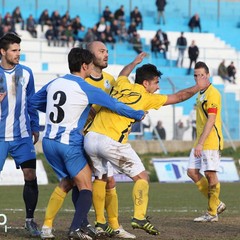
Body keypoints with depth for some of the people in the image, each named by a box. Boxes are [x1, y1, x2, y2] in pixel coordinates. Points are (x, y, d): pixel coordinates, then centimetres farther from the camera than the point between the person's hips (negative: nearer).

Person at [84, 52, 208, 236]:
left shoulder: (122, 85, 15)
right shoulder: (147, 98, 3)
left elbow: (123, 73, 43)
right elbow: (179, 97, 13)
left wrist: (135, 63, 61)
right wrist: (197, 87, 28)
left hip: (91, 137, 6)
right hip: (112, 143, -6)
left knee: (101, 178, 23)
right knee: (141, 177, 5)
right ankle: (139, 217, -10)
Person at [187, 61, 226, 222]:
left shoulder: (213, 93, -12)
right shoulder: (201, 94, 17)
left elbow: (211, 120, -19)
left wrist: (200, 143, -23)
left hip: (211, 141, -10)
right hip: (200, 142, 10)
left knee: (210, 174, -6)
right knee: (192, 171, 5)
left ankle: (212, 213, 1)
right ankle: (216, 204, 14)